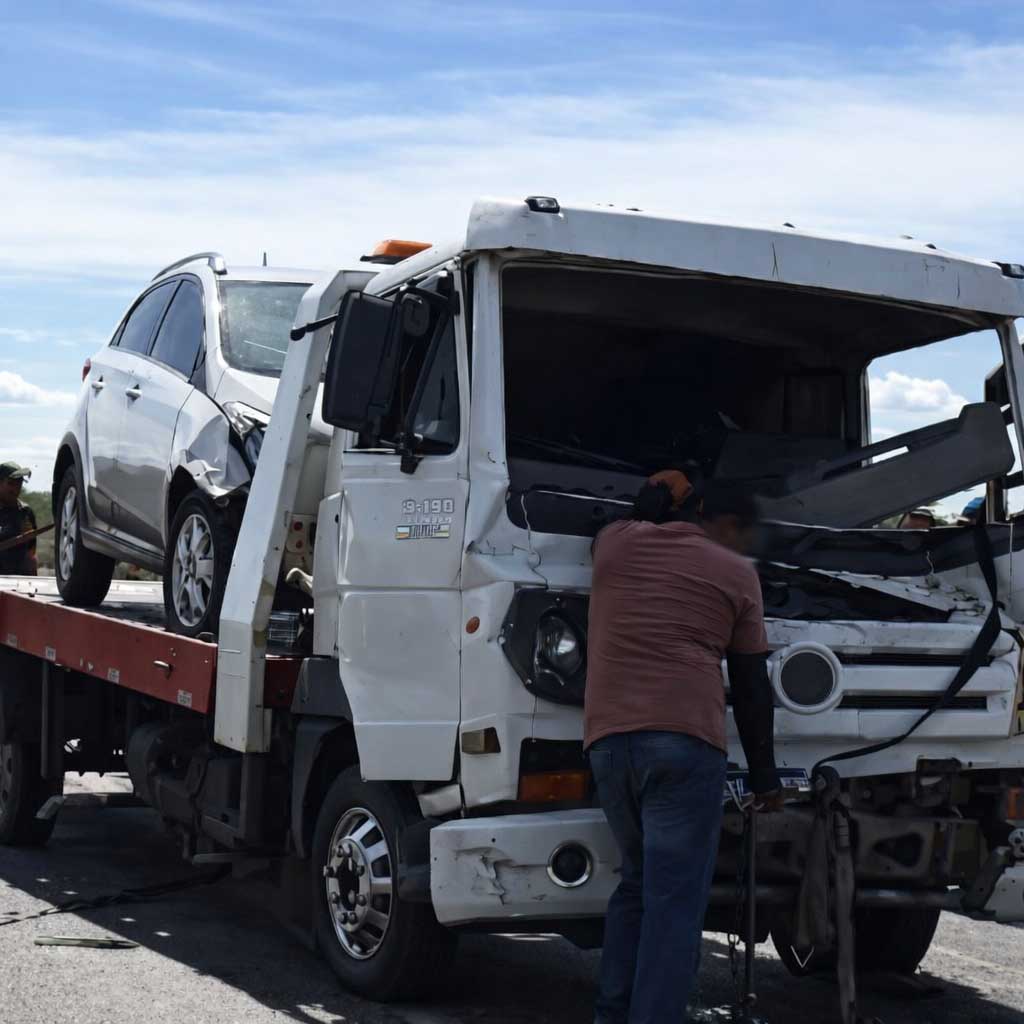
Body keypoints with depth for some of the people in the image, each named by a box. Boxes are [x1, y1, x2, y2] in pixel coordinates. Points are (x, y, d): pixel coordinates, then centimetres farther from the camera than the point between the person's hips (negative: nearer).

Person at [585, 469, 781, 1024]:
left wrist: (652, 505, 54)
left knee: (637, 882, 20)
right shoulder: (735, 573, 10)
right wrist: (764, 776, 19)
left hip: (607, 735, 5)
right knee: (675, 901, -3)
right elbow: (751, 687, 12)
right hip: (685, 736, -4)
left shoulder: (615, 542, 16)